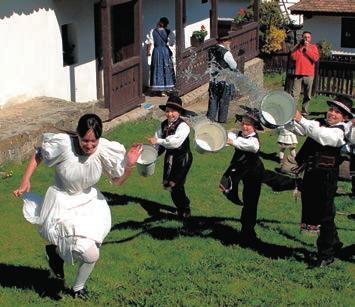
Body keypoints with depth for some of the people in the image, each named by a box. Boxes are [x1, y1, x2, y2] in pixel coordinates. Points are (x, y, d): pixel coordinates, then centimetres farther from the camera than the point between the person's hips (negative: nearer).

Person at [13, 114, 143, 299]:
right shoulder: (63, 145, -29)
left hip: (89, 202, 4)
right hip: (63, 206, -4)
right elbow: (38, 154, -9)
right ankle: (55, 250, 18)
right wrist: (25, 181, -15)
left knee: (91, 254, 14)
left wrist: (129, 165, -25)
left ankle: (78, 288, 45)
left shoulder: (105, 150, -21)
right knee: (90, 254, -15)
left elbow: (118, 181, -7)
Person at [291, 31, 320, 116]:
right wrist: (301, 47, -8)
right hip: (298, 73, 0)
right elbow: (293, 57, -5)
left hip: (309, 74, 0)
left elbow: (316, 58, -8)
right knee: (295, 94, -8)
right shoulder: (298, 46, 10)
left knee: (307, 95, 5)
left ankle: (305, 111, 12)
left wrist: (307, 49, -10)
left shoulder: (313, 47, 7)